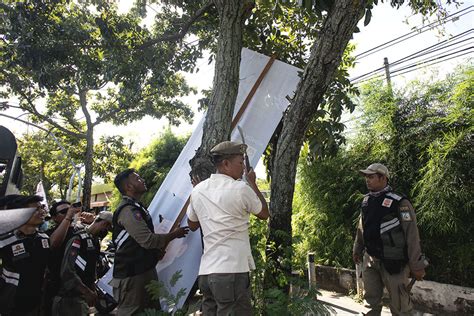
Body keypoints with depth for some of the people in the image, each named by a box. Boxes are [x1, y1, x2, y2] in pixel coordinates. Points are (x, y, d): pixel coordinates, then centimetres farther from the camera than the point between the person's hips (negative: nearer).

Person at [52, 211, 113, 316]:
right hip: (70, 297, -9)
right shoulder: (78, 239, -20)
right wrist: (87, 292, -29)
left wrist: (93, 291, 11)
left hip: (84, 296, 9)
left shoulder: (96, 241, 10)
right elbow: (67, 272, -28)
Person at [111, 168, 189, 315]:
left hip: (145, 269, 10)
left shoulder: (136, 207, 14)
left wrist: (158, 250, 14)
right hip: (131, 275, -10)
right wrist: (174, 234, -11)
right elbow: (148, 240, -23)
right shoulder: (128, 210, -19)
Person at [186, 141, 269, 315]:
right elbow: (264, 214, 8)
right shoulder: (241, 189, -9)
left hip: (206, 271, 7)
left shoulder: (198, 190, 7)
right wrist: (252, 183, 17)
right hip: (231, 271, -6)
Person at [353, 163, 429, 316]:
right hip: (369, 259, 6)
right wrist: (357, 250, 23)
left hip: (392, 261, -6)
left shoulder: (399, 203, -15)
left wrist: (416, 266, -13)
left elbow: (412, 235, -14)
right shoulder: (366, 200, 6)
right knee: (371, 299, 18)